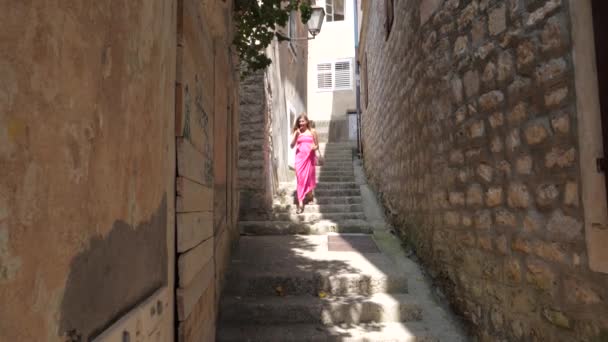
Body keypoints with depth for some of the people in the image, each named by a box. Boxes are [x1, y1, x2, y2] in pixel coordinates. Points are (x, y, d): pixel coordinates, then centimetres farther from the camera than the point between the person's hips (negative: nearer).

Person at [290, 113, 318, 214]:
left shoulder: (312, 132, 4)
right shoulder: (297, 132, 7)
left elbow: (317, 145, 7)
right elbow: (292, 146, 0)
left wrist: (314, 147, -16)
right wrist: (296, 135, -10)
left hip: (310, 157, 0)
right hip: (300, 157, 0)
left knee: (310, 177, 9)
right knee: (300, 178, -9)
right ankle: (300, 203, -11)